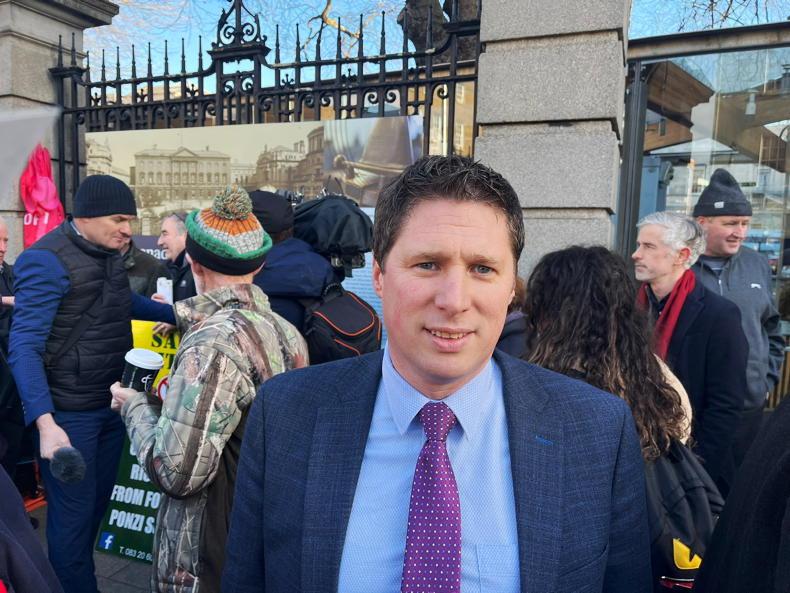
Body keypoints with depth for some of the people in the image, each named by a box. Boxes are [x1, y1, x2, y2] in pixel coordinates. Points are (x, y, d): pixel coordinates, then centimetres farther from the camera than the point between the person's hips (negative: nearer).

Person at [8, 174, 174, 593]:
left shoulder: (108, 253, 7)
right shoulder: (46, 261, -17)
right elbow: (24, 347, -23)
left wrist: (178, 315, 15)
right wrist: (45, 422, -33)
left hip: (111, 403, 8)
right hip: (69, 413, -8)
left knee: (99, 503, 20)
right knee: (73, 515, 2)